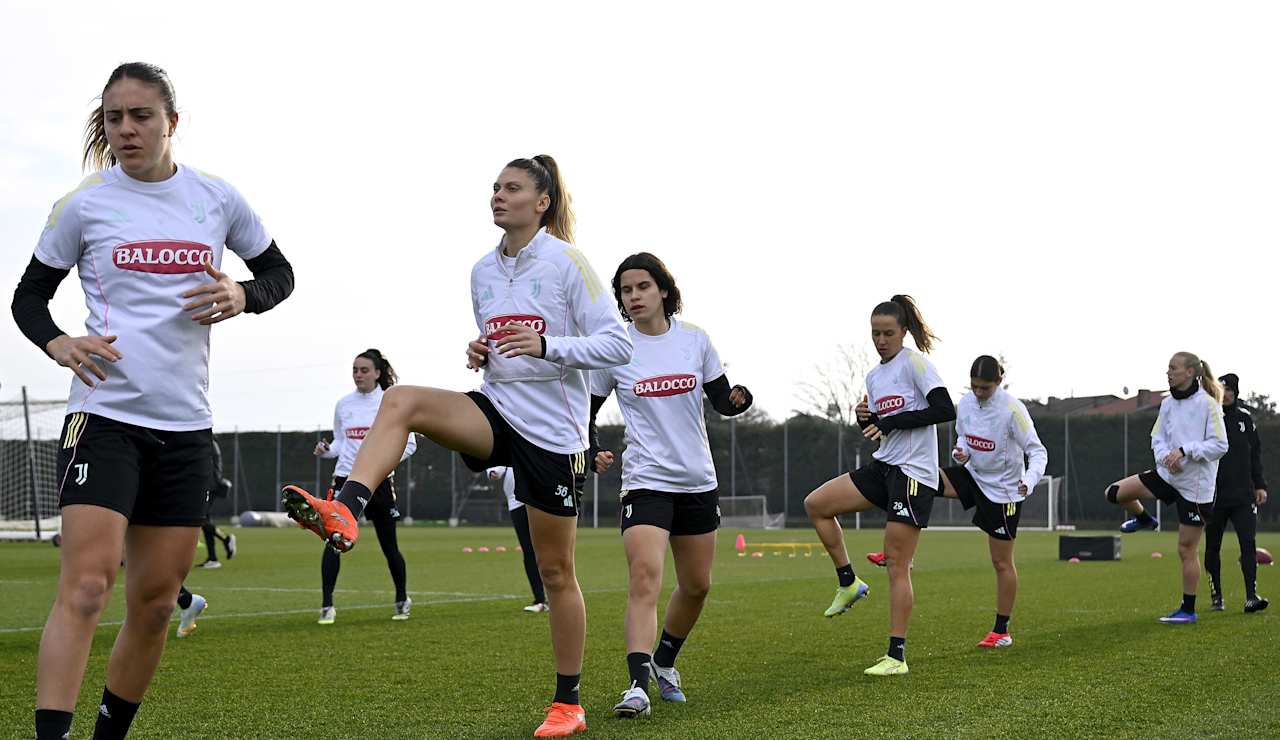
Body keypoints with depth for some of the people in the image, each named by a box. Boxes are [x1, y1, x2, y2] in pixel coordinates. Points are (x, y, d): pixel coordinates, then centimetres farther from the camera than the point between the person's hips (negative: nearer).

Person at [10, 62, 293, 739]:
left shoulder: (217, 199, 6)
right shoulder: (84, 206, 1)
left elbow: (278, 272, 18)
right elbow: (29, 295, 10)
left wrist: (243, 296, -5)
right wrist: (58, 343, -11)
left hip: (185, 426, 4)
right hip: (105, 413, -3)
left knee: (156, 602, 8)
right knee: (85, 586, -19)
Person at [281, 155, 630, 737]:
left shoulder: (566, 262, -7)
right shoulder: (483, 271, 10)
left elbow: (617, 343, -11)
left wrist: (546, 346, -24)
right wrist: (479, 355, 1)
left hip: (553, 431, -5)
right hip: (497, 410, 5)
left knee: (555, 570, 2)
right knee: (399, 402, -23)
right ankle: (343, 513, -39)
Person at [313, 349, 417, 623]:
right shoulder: (343, 404, 8)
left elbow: (409, 443, -1)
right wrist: (326, 450, -5)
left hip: (379, 481, -2)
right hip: (346, 479, 2)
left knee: (389, 546, 7)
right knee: (333, 541, -12)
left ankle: (402, 600, 29)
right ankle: (327, 606, -10)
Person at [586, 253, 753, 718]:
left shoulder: (694, 339, 1)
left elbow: (721, 400, 7)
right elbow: (585, 411, 4)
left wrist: (739, 400, -16)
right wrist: (592, 454, -13)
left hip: (698, 481, 4)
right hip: (645, 482, -4)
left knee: (696, 586, 14)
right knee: (644, 579, -22)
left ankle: (664, 662, 37)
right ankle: (638, 685, -28)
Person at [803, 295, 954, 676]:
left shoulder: (914, 362, -9)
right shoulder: (874, 376, 15)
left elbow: (945, 409, -19)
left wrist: (890, 421, -19)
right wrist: (864, 418, -1)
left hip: (914, 473, -8)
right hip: (883, 466, 8)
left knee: (896, 564, -8)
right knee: (816, 504, 0)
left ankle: (896, 656, -4)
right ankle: (849, 583, 9)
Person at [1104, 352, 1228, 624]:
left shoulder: (1207, 404, -15)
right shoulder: (1168, 404, 4)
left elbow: (1220, 445, -17)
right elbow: (1157, 438, 11)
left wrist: (1184, 450, -25)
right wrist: (1166, 456, -11)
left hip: (1195, 485, -6)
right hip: (1168, 475, 6)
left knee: (1186, 550, 1)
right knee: (1115, 492, -5)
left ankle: (1188, 610, 13)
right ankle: (1144, 520, 25)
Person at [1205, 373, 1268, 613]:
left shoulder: (1245, 417, 9)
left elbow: (1255, 453, 16)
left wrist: (1260, 485, 10)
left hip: (1243, 495, 2)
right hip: (1213, 496, -2)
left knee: (1249, 543, -9)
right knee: (1212, 548, 7)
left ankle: (1251, 596, -13)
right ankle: (1216, 596, 18)